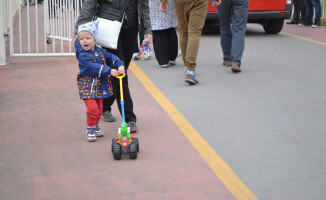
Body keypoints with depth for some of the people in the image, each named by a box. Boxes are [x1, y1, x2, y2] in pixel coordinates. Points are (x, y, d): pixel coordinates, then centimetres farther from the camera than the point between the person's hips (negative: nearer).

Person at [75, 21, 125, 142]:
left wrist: (120, 65, -20)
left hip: (100, 87, 6)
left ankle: (95, 126, 33)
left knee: (99, 109, 14)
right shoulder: (82, 55, -16)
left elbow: (111, 58, 1)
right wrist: (109, 71, -28)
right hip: (87, 87, -6)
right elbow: (93, 67, -25)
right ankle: (90, 129, 3)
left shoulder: (100, 52, 5)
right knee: (92, 109, -14)